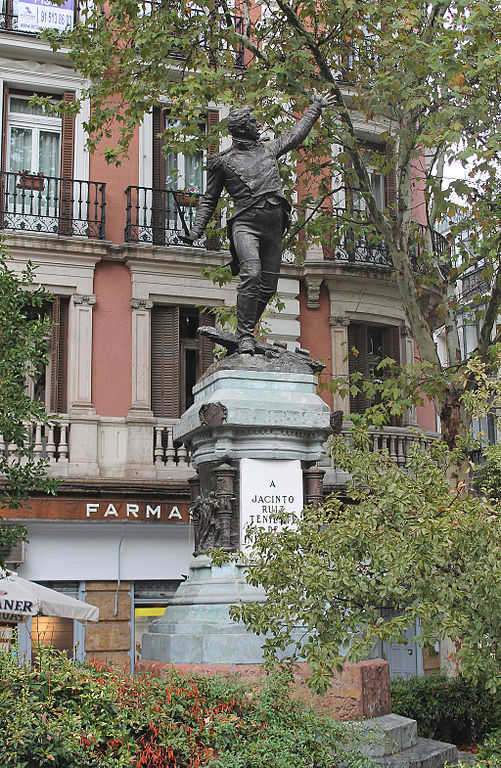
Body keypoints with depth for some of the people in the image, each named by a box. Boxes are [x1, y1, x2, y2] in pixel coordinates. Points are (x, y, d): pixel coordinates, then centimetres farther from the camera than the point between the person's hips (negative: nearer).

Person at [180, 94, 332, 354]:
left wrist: (316, 108, 46)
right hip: (245, 222, -5)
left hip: (274, 223, 5)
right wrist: (197, 229, 8)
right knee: (251, 274, -26)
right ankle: (245, 337, -25)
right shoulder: (223, 161, 11)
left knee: (268, 284, -1)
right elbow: (209, 199, 17)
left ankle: (247, 331, 10)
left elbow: (296, 134, 39)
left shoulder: (269, 148, 23)